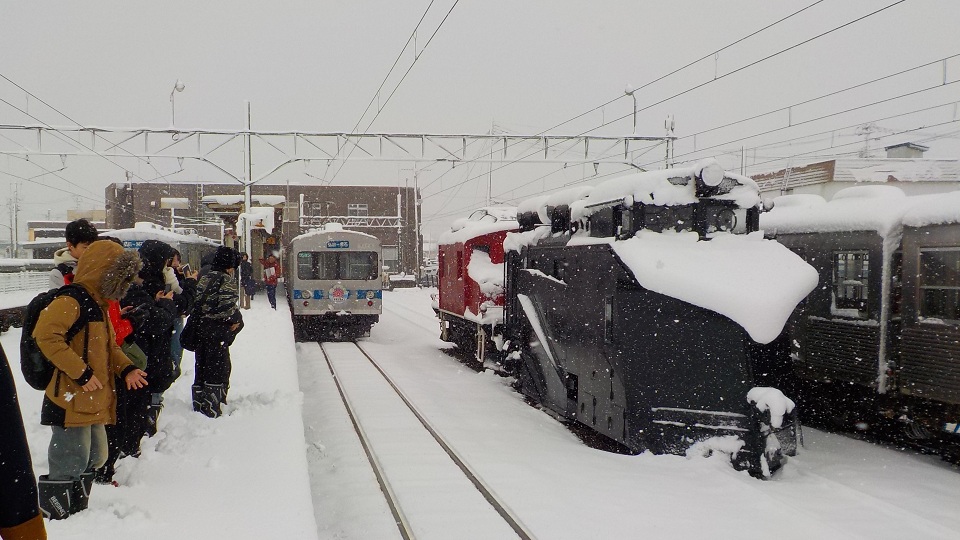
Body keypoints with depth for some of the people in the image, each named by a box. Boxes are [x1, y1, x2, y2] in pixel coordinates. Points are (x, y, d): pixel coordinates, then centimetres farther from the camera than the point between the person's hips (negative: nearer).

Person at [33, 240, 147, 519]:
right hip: (71, 400, -10)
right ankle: (53, 518, 7)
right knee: (70, 462, -5)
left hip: (93, 401, 10)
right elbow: (46, 335, -28)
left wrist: (127, 368, 7)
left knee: (94, 457, 19)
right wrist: (81, 372, -26)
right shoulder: (69, 301, -15)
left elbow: (108, 345, 25)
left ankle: (78, 511, 33)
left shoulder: (98, 303, 17)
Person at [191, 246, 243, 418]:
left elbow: (196, 301, 8)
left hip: (200, 328, 8)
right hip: (217, 330, -7)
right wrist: (236, 319, -7)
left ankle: (199, 404, 22)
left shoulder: (205, 278, 12)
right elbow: (227, 305, -21)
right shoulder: (227, 280, -11)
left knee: (201, 366, 14)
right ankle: (211, 409, -4)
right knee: (218, 367, -1)